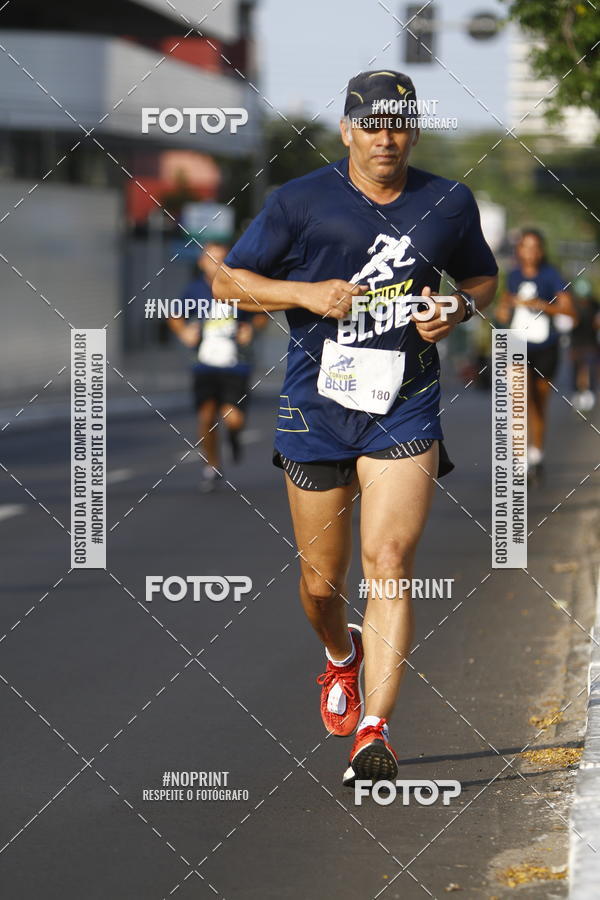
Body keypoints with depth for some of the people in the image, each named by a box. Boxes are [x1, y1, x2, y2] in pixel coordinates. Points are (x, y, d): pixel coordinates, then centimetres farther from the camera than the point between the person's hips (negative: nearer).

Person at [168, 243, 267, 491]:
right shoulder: (195, 290, 3)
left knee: (232, 418, -15)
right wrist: (184, 332, -2)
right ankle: (212, 466, 18)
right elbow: (175, 317, 18)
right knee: (206, 417, -6)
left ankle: (234, 434, 25)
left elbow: (261, 316, 12)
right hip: (206, 366, 2)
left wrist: (250, 328, -8)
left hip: (235, 366, -2)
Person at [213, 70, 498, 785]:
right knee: (321, 579, 9)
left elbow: (482, 278, 20)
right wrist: (306, 293, -13)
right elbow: (226, 279, 2)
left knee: (389, 560, -18)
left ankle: (374, 732, -21)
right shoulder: (300, 201, -3)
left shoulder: (450, 204, 3)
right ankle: (341, 655, 45)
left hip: (405, 412, 0)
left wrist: (459, 310, -3)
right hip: (315, 409, 0)